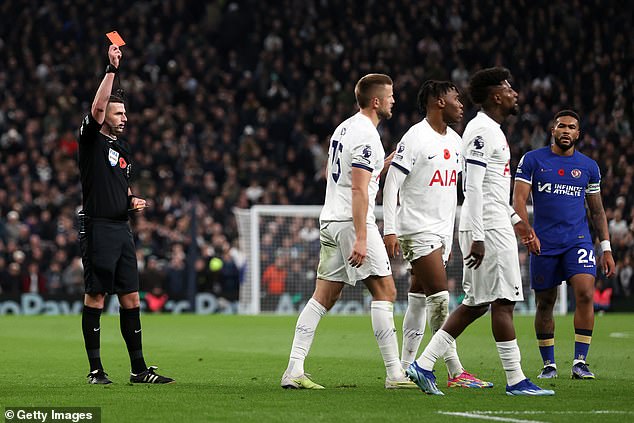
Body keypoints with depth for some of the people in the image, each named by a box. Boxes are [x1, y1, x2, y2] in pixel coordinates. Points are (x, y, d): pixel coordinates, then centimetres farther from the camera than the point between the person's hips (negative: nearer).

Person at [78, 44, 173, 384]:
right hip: (97, 226, -7)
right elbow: (97, 107, -20)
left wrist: (134, 200, 10)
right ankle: (95, 369, 0)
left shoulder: (123, 149, 19)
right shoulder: (91, 139, -3)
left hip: (121, 229, 7)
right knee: (96, 296, -4)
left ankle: (138, 369, 9)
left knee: (130, 297, 6)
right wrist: (112, 69, -21)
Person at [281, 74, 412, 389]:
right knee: (384, 292, -4)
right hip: (352, 221, -9)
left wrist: (387, 163, 24)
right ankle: (394, 373, -5)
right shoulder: (366, 135, -13)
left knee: (323, 297, 7)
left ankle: (294, 370, 2)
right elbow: (359, 190, -20)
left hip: (330, 221, 9)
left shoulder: (345, 128, 17)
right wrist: (361, 239, -23)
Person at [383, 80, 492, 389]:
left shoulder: (455, 141, 14)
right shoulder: (415, 138, -11)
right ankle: (456, 372, -12)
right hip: (417, 231, -8)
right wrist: (390, 230, -18)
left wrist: (449, 237, 20)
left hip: (441, 232, 8)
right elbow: (391, 184, -12)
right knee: (440, 298, -12)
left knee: (419, 300, 8)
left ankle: (404, 371, 10)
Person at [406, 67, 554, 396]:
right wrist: (478, 238, -23)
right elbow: (472, 188, -19)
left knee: (477, 303, 10)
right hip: (488, 230, -10)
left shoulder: (491, 130, 19)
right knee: (503, 301, -6)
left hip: (494, 226, 10)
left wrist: (516, 220, 27)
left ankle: (423, 365, 8)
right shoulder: (482, 131, -13)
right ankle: (516, 380, -2)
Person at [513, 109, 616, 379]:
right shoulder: (532, 160, 4)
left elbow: (597, 210, 17)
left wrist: (606, 248, 11)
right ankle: (548, 364, 18)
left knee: (585, 294, -18)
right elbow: (519, 199, -2)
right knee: (545, 303, 4)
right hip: (543, 243, -1)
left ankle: (580, 362, -13)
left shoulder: (588, 167, 11)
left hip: (578, 241, 1)